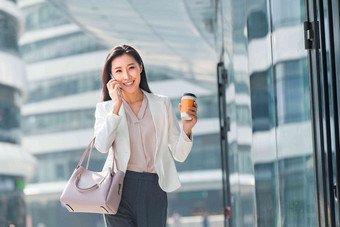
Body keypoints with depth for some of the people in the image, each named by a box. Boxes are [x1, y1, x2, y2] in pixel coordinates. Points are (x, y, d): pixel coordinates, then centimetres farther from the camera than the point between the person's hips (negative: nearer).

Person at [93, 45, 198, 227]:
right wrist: (116, 106, -9)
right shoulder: (105, 108, 10)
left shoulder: (162, 104, 12)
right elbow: (102, 146, -10)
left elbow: (179, 155, 10)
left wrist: (186, 129, -9)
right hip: (119, 189, -1)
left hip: (154, 190, 1)